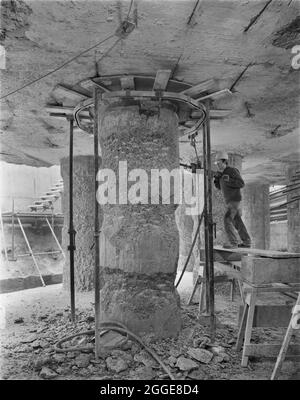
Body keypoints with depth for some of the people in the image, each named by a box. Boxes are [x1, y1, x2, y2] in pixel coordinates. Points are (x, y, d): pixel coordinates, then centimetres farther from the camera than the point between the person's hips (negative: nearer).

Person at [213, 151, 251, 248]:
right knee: (237, 222, 12)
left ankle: (233, 242, -10)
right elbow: (219, 187, 17)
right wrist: (216, 179, -2)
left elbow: (241, 184, -17)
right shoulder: (222, 173, 13)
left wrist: (228, 181, -26)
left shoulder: (232, 170, -13)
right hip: (229, 200, 9)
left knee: (227, 220, -14)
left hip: (234, 200, -9)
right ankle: (246, 242, 19)